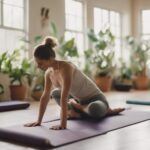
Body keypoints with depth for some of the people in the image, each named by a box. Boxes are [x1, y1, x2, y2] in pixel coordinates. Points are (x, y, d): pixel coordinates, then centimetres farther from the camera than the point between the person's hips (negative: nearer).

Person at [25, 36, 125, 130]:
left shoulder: (65, 67, -31)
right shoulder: (49, 72, -7)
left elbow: (64, 97, -37)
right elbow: (45, 96, -2)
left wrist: (63, 124, -40)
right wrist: (39, 121, -2)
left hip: (95, 98, -8)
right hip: (80, 100, 8)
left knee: (95, 110, -41)